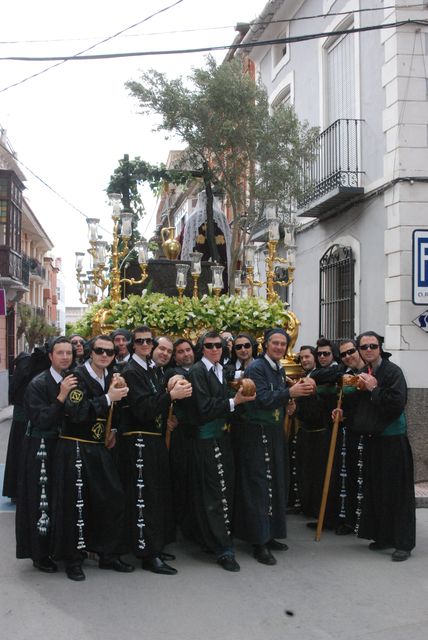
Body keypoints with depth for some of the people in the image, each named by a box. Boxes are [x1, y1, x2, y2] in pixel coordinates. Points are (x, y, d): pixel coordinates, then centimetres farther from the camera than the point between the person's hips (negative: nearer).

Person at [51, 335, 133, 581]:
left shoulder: (111, 378, 9)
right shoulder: (78, 376, -12)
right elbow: (76, 412, -24)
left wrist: (113, 431, 8)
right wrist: (107, 398, -23)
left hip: (100, 449, 7)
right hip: (76, 448, -6)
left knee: (114, 498, 5)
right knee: (76, 504, -1)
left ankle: (109, 555, 19)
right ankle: (73, 560, 15)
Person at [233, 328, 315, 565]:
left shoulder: (280, 370, 13)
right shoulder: (256, 367, -12)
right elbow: (263, 398, -21)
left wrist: (300, 389, 2)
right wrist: (289, 392, -25)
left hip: (275, 432, 8)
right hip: (257, 433, -8)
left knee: (275, 483, 12)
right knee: (259, 485, -5)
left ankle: (269, 535, 23)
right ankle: (259, 543, 0)